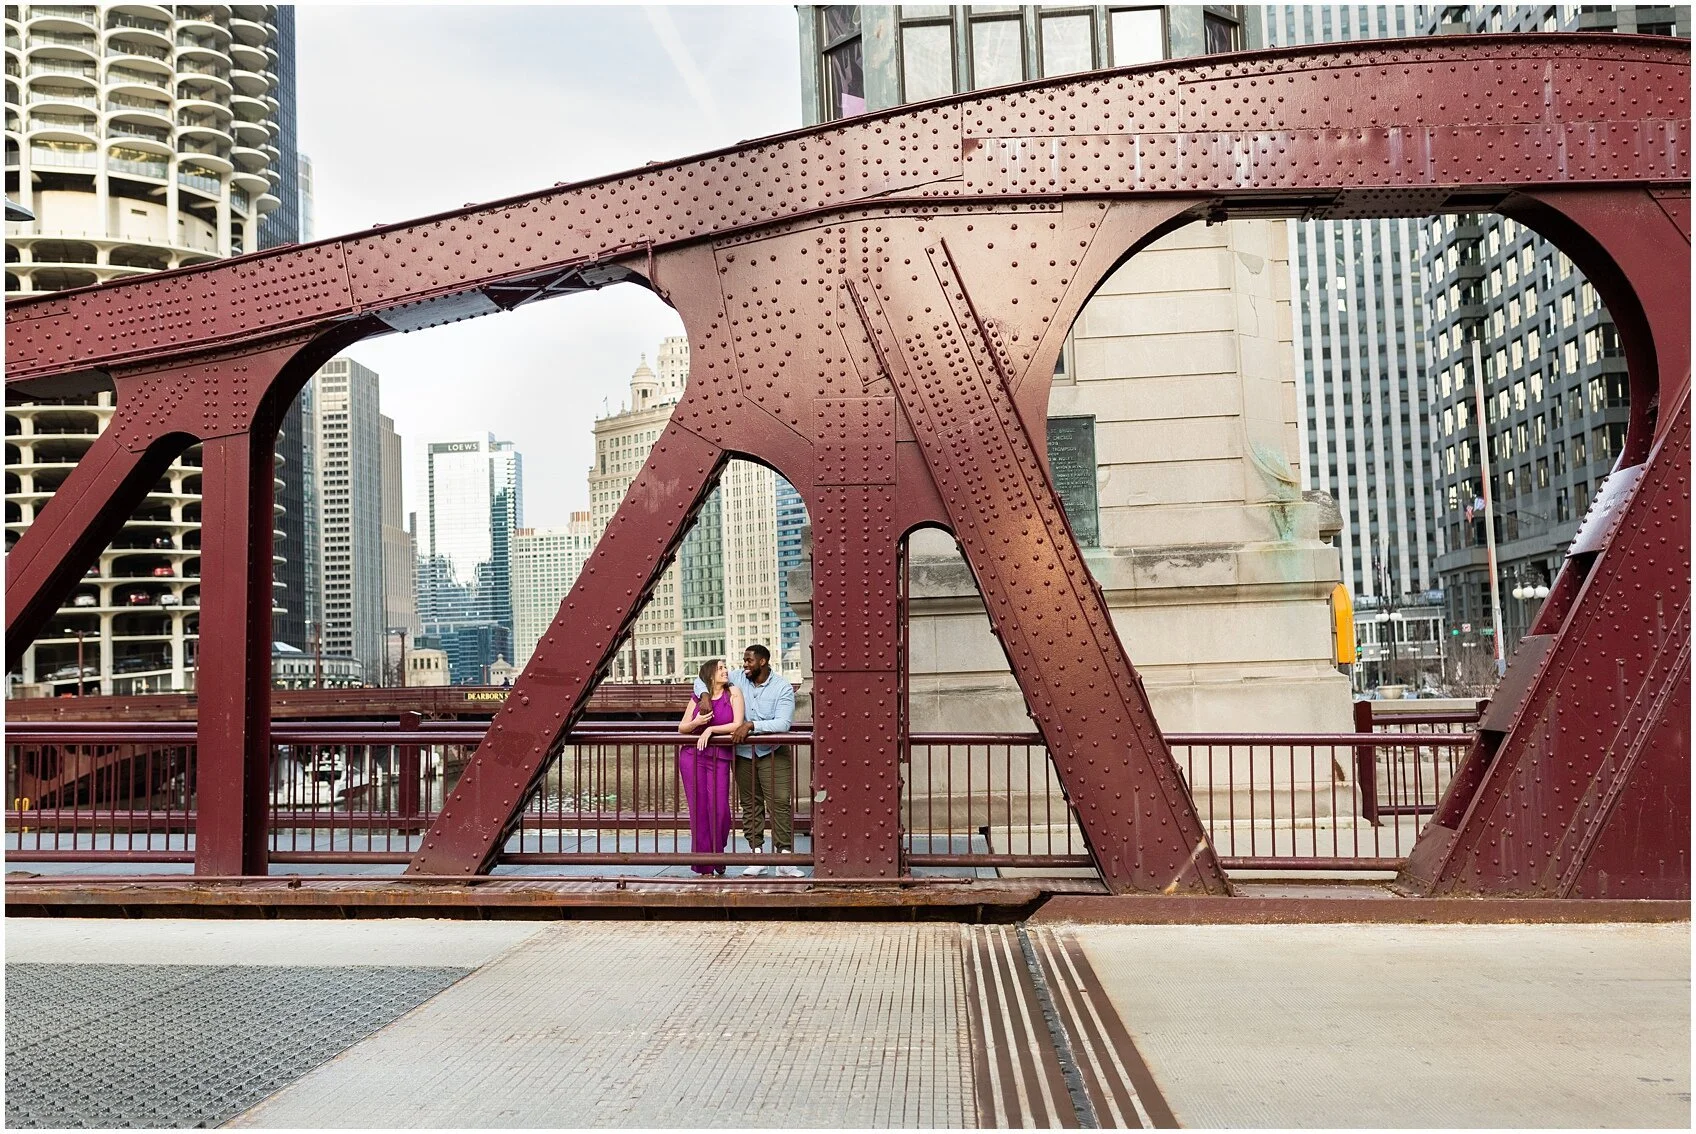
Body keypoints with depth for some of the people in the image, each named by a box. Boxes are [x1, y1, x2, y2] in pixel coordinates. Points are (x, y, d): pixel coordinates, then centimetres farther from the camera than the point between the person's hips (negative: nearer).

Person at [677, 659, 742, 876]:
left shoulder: (733, 693, 3)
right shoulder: (698, 697, 8)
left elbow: (737, 725, -5)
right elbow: (681, 728, 13)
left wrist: (710, 729, -9)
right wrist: (696, 723, -7)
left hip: (720, 757, -1)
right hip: (692, 755, 1)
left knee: (719, 809, -9)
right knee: (698, 809, 0)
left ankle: (717, 857, 14)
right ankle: (704, 866, 9)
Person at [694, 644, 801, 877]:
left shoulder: (782, 688, -9)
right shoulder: (738, 680, 1)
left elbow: (783, 723, -20)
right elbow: (701, 680, 9)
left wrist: (752, 725, -28)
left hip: (773, 753, -3)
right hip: (743, 753, 4)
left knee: (780, 803, -10)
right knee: (750, 805, 7)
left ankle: (784, 857, -8)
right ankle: (756, 854, 13)